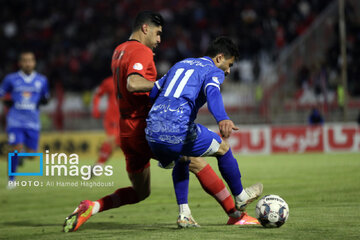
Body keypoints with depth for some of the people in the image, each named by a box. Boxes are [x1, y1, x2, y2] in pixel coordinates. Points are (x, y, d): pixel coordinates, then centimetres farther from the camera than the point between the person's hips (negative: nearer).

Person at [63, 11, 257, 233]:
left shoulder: (119, 51, 17)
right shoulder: (142, 51, -11)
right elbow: (133, 84, -28)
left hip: (127, 131, 9)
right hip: (146, 129, -9)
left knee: (140, 192, 17)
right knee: (198, 164, -5)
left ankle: (92, 206, 0)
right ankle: (235, 214, -4)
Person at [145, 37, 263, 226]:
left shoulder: (180, 64, 27)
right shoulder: (214, 71, 5)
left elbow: (152, 92, 26)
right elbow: (212, 93, -20)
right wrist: (222, 119, -39)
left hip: (152, 132, 7)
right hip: (178, 131, -7)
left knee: (182, 159, 35)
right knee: (223, 148, 18)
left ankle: (183, 213, 25)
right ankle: (240, 198, 32)